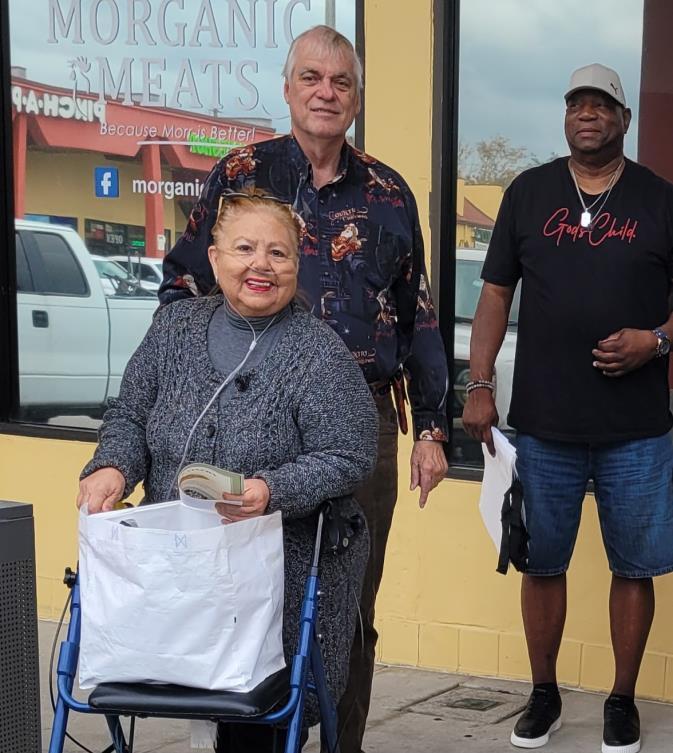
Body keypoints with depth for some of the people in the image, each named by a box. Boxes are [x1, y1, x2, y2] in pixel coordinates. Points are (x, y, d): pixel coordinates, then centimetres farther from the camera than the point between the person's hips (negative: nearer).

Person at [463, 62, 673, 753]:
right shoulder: (528, 193, 6)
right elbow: (496, 292, 7)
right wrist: (478, 385, 0)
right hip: (542, 423, 1)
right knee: (541, 563, 9)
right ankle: (543, 696, 25)